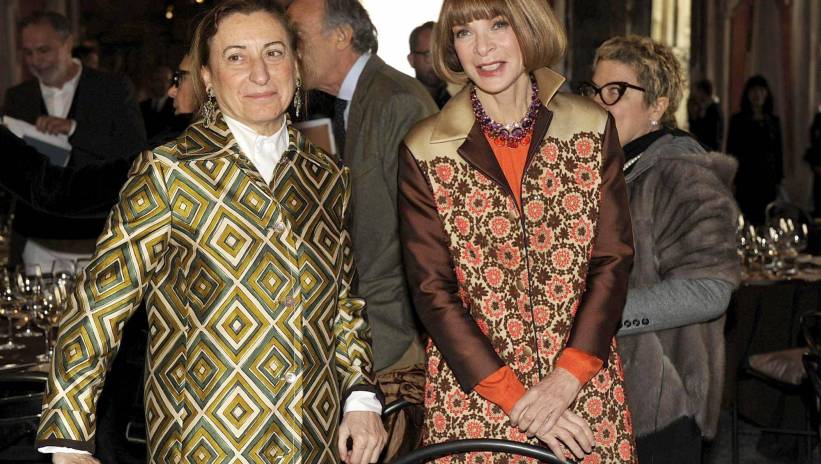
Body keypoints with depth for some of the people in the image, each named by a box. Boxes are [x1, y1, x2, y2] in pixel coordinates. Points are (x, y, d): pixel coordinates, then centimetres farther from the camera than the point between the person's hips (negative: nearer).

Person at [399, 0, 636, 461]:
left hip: (586, 385, 1)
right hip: (472, 398, -1)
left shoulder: (593, 128, 1)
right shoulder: (424, 152, -3)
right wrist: (514, 397, -11)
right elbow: (432, 290, -5)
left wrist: (569, 375, -13)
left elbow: (613, 260, -2)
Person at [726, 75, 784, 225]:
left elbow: (779, 151, 11)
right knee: (746, 219, -5)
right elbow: (731, 150, 0)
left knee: (765, 219, 1)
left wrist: (779, 179, 6)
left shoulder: (773, 121, 10)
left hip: (768, 179, 3)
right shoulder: (738, 120, 1)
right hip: (745, 178, -3)